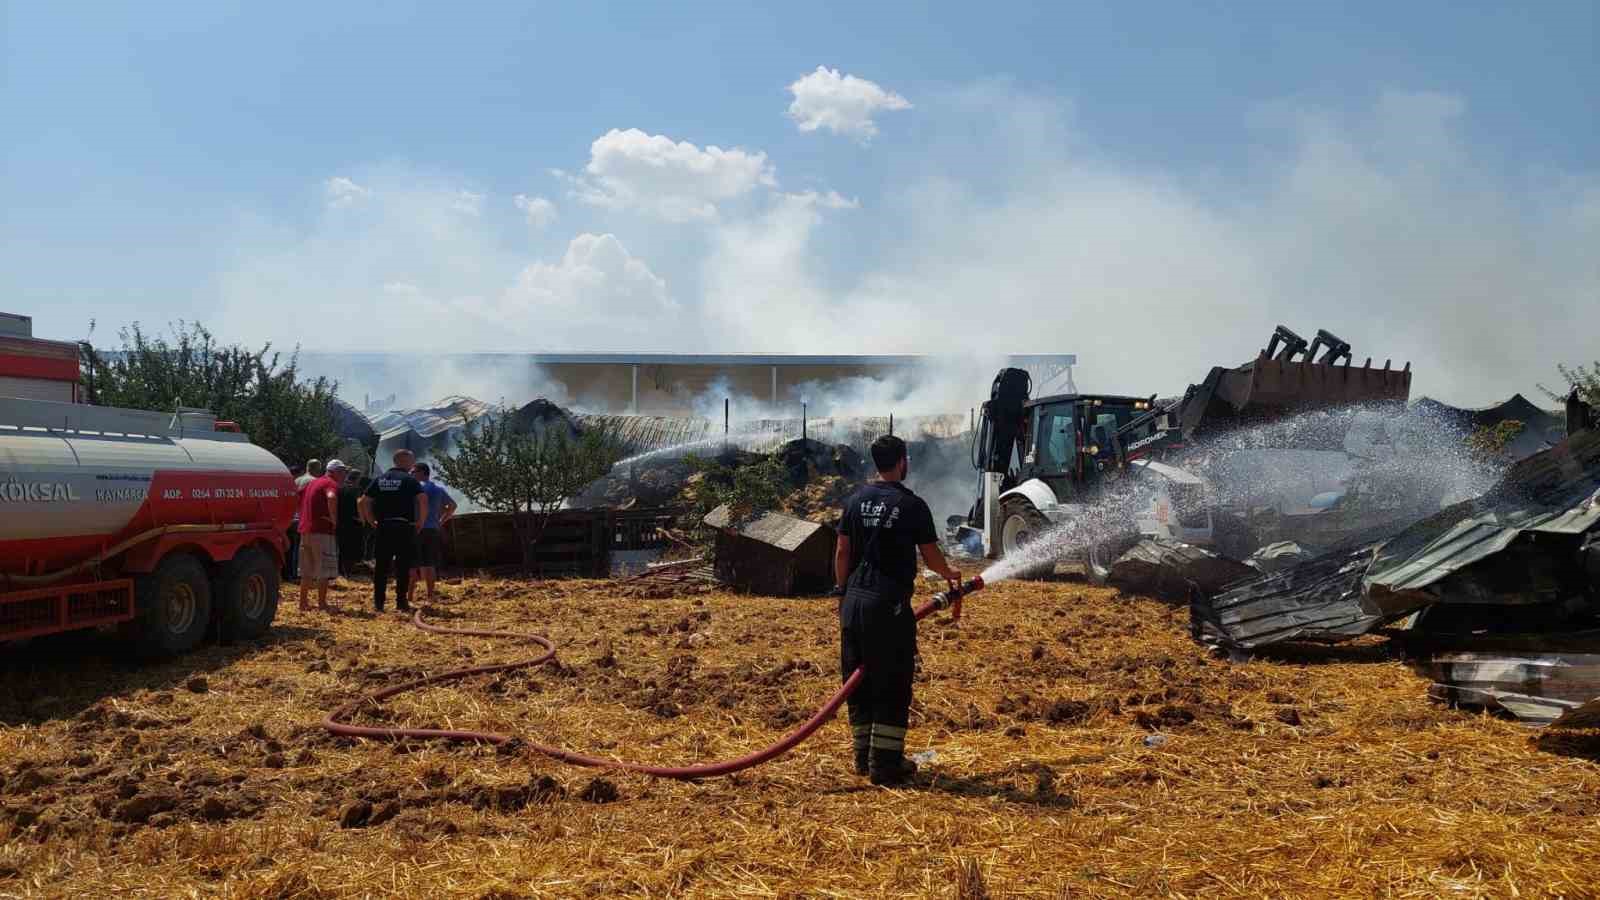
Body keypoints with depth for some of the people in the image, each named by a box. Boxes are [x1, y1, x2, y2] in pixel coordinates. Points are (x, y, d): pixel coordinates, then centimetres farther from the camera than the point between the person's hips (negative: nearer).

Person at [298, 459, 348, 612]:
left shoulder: (311, 483, 19)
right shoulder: (331, 484, -9)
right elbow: (331, 498, -31)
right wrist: (334, 519, -23)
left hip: (306, 530, 9)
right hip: (322, 531, -9)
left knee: (307, 569, 15)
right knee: (324, 568, -2)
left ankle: (303, 602, 19)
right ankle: (322, 603, -2)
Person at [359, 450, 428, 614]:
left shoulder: (380, 479, 12)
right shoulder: (409, 480, -3)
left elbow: (364, 501, 8)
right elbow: (423, 499, -16)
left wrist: (371, 520, 14)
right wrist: (421, 521, -5)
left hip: (384, 527, 4)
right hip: (404, 527, -4)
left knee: (381, 566, 8)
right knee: (403, 566, 1)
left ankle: (378, 602, 8)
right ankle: (401, 602, 0)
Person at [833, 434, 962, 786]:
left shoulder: (856, 500, 8)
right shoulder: (912, 505, -7)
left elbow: (842, 552, 10)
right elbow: (931, 555, 1)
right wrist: (950, 575, 21)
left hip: (854, 602, 6)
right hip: (889, 605, -6)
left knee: (858, 681, 13)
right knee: (892, 686, 1)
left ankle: (863, 757, 22)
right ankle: (885, 763, 3)